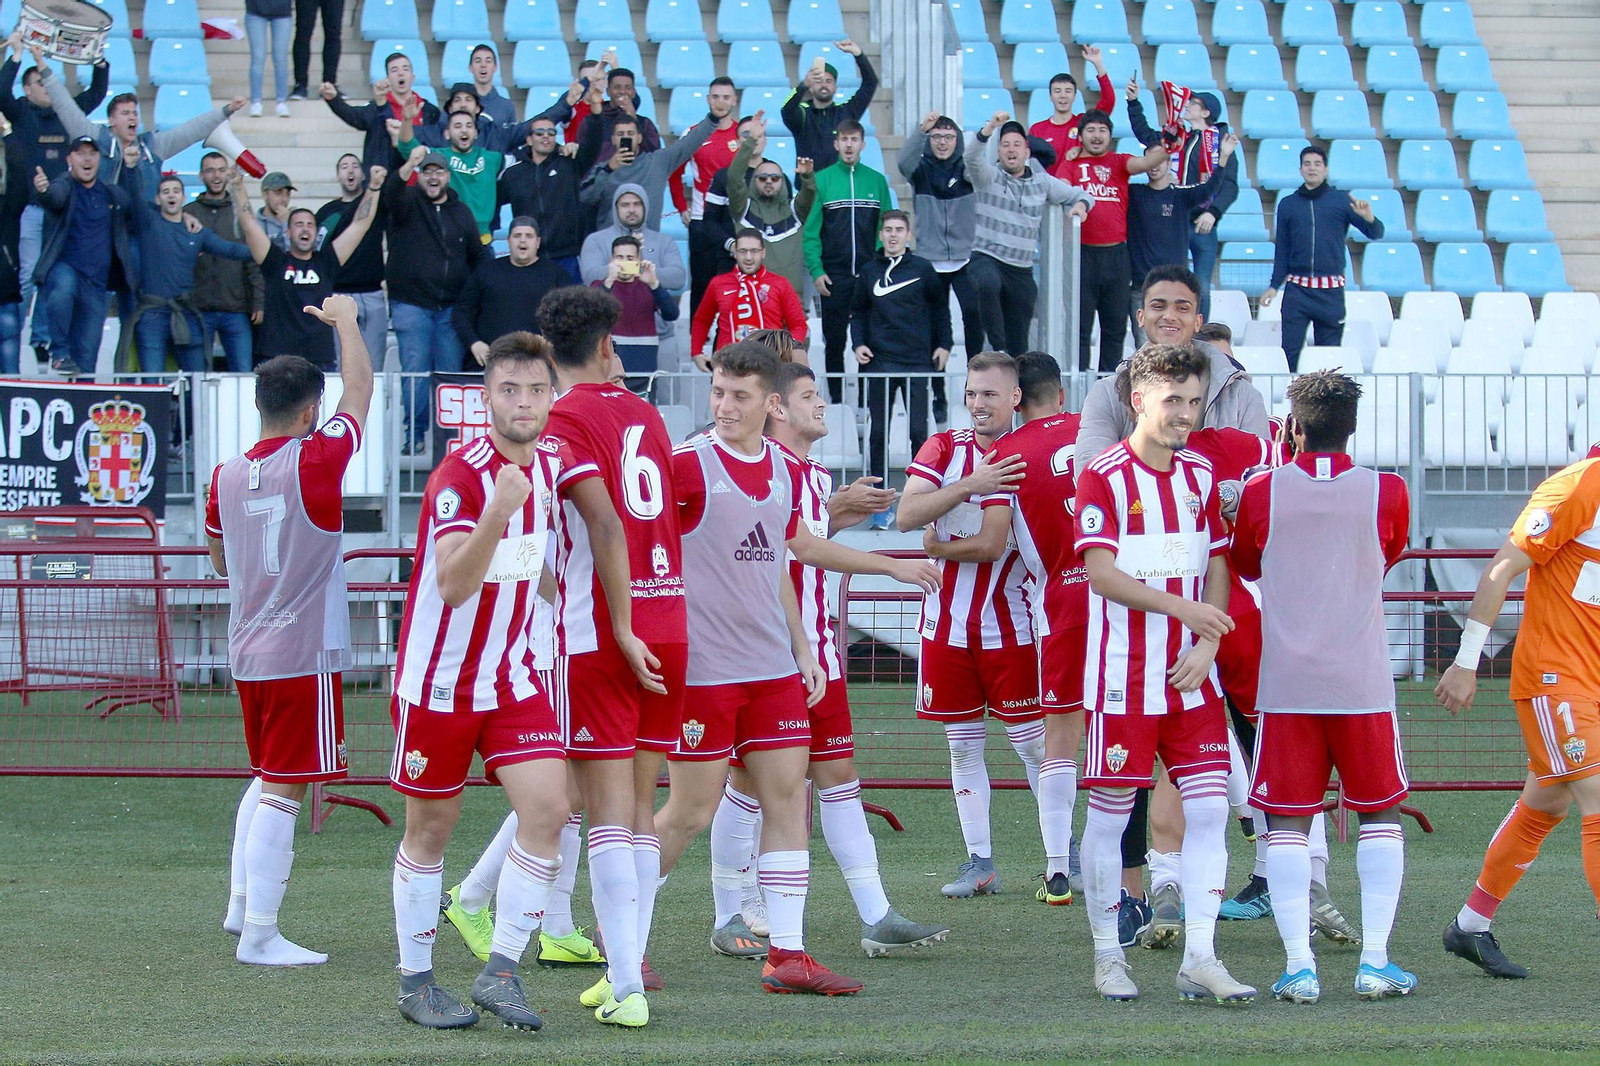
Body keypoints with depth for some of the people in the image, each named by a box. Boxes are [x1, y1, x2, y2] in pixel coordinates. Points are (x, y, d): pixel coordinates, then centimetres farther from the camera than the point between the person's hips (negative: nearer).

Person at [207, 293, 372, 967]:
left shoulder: (226, 476, 5)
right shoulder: (316, 462, -13)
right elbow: (360, 391, 1)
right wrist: (346, 321, 16)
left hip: (247, 653, 7)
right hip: (305, 652, -7)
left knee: (267, 779, 23)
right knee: (285, 791, -5)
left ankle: (241, 905, 25)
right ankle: (259, 935, -6)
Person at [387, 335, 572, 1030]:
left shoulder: (551, 467, 3)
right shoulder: (460, 476, -18)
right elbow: (453, 584, -32)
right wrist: (496, 513, -44)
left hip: (513, 678, 5)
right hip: (438, 681, -5)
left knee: (547, 810, -11)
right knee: (430, 831, 6)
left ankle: (500, 973, -4)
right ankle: (415, 981, 19)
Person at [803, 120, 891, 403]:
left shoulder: (877, 181, 7)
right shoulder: (821, 180, 2)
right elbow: (810, 230, 0)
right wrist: (816, 270, -9)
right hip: (833, 276, -1)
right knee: (834, 340, 3)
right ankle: (835, 399, 9)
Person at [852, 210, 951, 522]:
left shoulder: (923, 269, 4)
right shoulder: (870, 271, 8)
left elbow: (940, 308, 12)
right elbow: (858, 311, 15)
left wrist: (943, 345, 5)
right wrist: (858, 343, 1)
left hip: (917, 360, -1)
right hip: (879, 361, 1)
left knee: (919, 431, -2)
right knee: (879, 431, 1)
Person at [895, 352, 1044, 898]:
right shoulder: (944, 449, 1)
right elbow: (906, 517, -13)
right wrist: (968, 486, -25)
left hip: (1009, 623, -2)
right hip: (946, 623, 2)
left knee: (1033, 741, 0)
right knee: (963, 744, 6)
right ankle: (979, 861, 13)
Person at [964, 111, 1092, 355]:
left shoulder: (1042, 182, 13)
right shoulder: (989, 177, 3)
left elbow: (1080, 195, 21)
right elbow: (972, 157, -18)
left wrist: (1080, 204, -4)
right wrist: (990, 128, -33)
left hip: (1022, 271, 4)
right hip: (986, 259, -4)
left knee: (1019, 343, 4)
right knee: (987, 286, -39)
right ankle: (998, 350, -32)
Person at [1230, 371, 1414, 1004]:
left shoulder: (1262, 494, -4)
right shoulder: (1386, 494, -3)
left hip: (1285, 684, 0)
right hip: (1363, 683, 0)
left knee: (1287, 822, 5)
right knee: (1380, 814, 12)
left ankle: (1299, 966, -4)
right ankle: (1375, 961, 5)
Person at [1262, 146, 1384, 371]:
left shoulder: (1341, 201, 4)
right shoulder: (1288, 205, 10)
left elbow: (1376, 234, -2)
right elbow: (1281, 250, 15)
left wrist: (1368, 217, -23)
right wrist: (1274, 286, 9)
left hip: (1330, 291, -1)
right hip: (1297, 289, 1)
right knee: (1290, 350, -6)